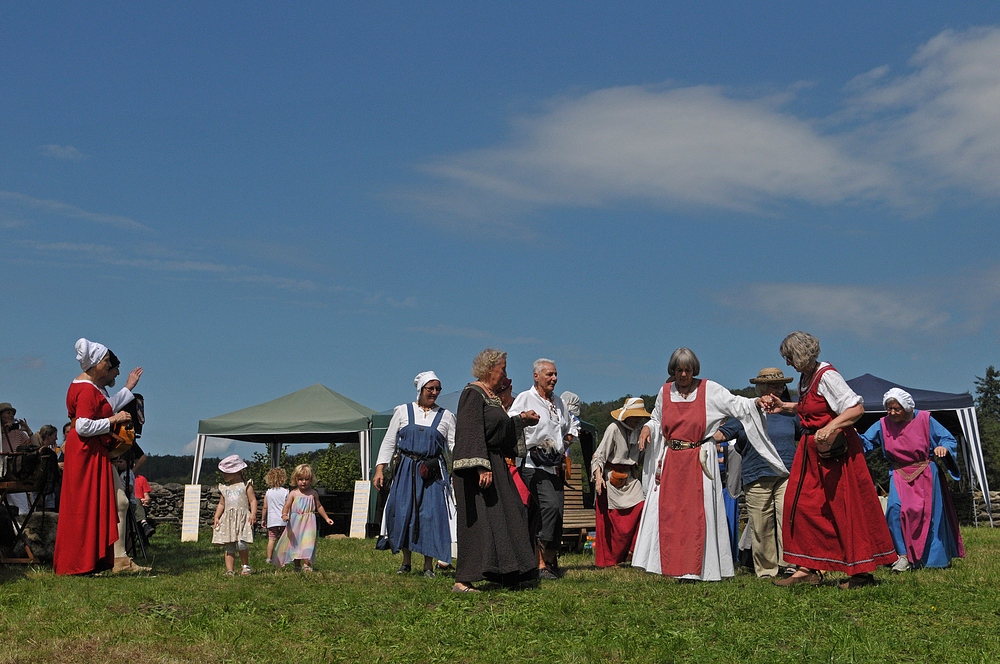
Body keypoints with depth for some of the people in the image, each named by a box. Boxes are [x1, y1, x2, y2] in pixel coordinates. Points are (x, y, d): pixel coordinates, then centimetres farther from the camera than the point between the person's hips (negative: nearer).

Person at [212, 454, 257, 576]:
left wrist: (253, 514, -13)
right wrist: (216, 517, 9)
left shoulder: (246, 485, 5)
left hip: (243, 518, -5)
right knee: (229, 548, 1)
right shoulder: (224, 488, 19)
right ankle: (230, 570, 3)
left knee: (241, 544, -17)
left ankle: (246, 566, 2)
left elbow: (253, 500, 1)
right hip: (228, 519, 5)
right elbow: (221, 504, 22)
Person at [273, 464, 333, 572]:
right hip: (295, 523, 1)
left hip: (308, 523, -1)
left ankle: (306, 564, -17)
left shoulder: (313, 493, 4)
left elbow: (319, 506, 15)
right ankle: (297, 566, 20)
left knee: (307, 542, -14)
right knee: (295, 543, 8)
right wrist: (284, 514, -33)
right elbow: (287, 506, -12)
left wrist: (326, 518, 18)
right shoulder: (293, 493, -2)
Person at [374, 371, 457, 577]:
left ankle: (428, 565, 7)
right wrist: (380, 469, 0)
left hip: (433, 473, 0)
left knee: (431, 515, -5)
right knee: (403, 512, 0)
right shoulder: (403, 411, 8)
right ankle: (406, 562, 17)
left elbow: (454, 447, 6)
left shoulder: (446, 416, 9)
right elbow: (389, 442, 8)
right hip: (406, 470, 1)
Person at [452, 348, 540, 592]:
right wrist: (482, 467, -27)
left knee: (507, 515, 12)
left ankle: (507, 575, 22)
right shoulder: (473, 393, -12)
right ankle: (462, 581, -7)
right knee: (478, 520, -11)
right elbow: (473, 433, -20)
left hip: (495, 464, 10)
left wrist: (521, 420, 15)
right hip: (476, 466, -10)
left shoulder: (492, 396, 17)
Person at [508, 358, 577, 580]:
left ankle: (551, 560, 16)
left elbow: (571, 427, 31)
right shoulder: (525, 398, -2)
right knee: (550, 505, -22)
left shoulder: (558, 401, 19)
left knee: (557, 511, 4)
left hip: (556, 465, 7)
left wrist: (565, 445, 14)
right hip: (534, 464, -7)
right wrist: (530, 448, -12)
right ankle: (542, 563, -17)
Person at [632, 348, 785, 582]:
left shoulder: (709, 390, -1)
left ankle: (695, 568, 4)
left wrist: (756, 402, -22)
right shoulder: (665, 391, 10)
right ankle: (672, 565, 10)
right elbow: (657, 418, 24)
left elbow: (736, 404, -4)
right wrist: (647, 427, 4)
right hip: (671, 460, 4)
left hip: (700, 461, -3)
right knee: (666, 512, 1)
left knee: (698, 514, -4)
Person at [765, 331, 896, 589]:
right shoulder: (806, 377, 10)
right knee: (803, 504, 7)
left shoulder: (827, 375, -16)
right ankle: (809, 568, 12)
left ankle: (862, 571, 7)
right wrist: (784, 406, 22)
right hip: (812, 451, 10)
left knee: (846, 508, -3)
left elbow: (857, 408, -23)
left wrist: (831, 427, -33)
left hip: (836, 450, -10)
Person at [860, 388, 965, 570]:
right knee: (896, 509, -18)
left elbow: (950, 440, -3)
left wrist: (943, 447, -26)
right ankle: (904, 555, -11)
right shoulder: (883, 425, -1)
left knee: (929, 513, -2)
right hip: (899, 475, 1)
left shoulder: (925, 420, -8)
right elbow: (865, 442, 0)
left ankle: (935, 557, 14)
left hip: (925, 475, -1)